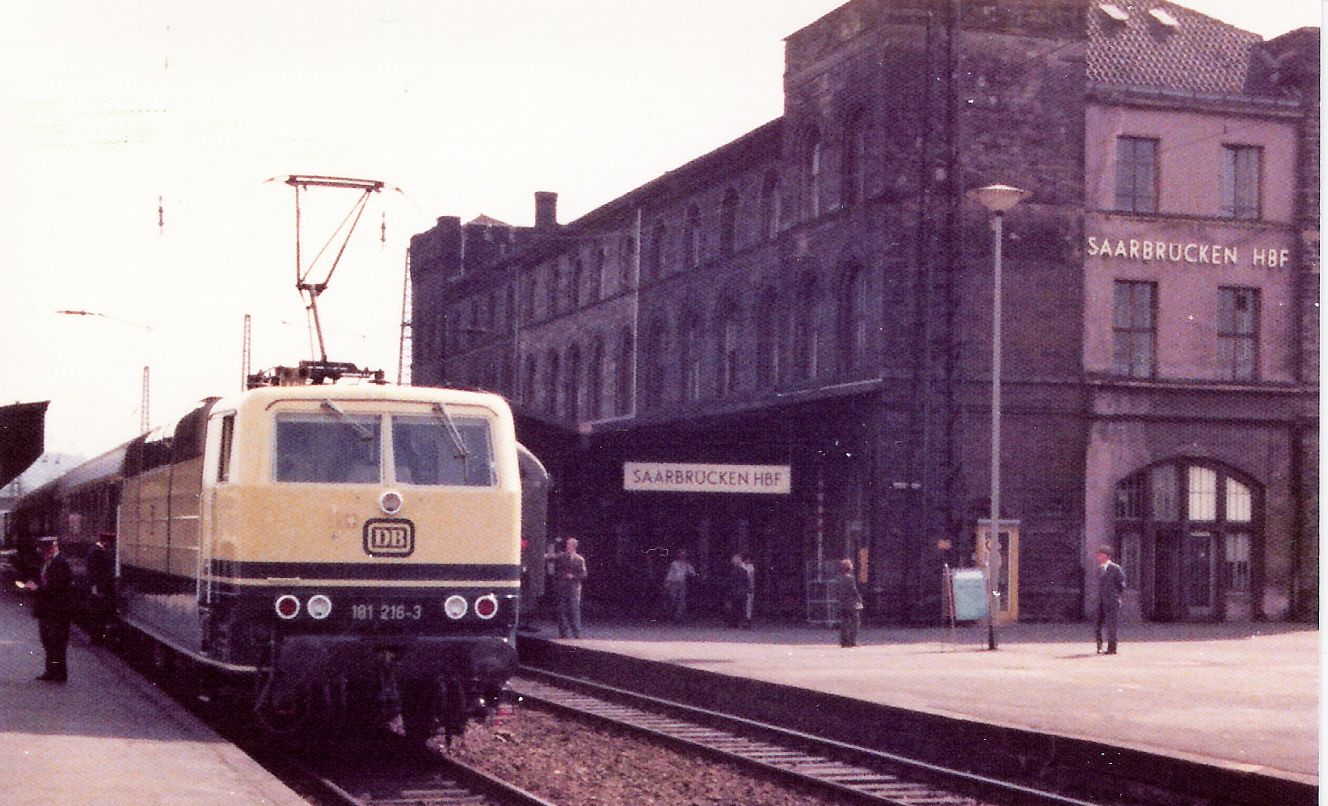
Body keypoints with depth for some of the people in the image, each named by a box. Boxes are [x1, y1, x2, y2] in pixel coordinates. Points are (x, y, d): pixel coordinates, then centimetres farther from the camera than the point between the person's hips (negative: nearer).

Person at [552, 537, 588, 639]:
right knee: (562, 611, 1)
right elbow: (555, 573, 14)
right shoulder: (559, 558, 11)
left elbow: (583, 575, 1)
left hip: (574, 589, -2)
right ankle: (563, 633, 7)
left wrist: (573, 576, -11)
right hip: (561, 588, 2)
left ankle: (576, 634, -3)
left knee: (574, 610, -7)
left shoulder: (579, 559, 4)